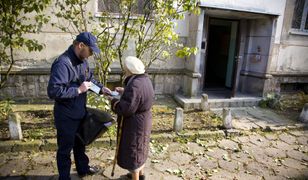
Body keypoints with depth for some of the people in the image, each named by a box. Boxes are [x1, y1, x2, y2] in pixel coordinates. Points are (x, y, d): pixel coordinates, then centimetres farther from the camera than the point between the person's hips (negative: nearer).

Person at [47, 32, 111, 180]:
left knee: (80, 143, 26)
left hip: (80, 113, 9)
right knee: (65, 148, 12)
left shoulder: (82, 60, 3)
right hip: (66, 117, -9)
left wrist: (101, 88, 0)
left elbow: (90, 78, 16)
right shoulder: (63, 63, -27)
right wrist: (79, 90, -27)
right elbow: (53, 91, -33)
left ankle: (83, 168, 47)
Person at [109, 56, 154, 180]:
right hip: (143, 121, 10)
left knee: (132, 152, 8)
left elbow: (127, 109, -29)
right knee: (139, 148, 25)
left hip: (135, 124, -10)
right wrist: (124, 92, 8)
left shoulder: (134, 85, -29)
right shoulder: (145, 79, 1)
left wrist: (114, 101, -13)